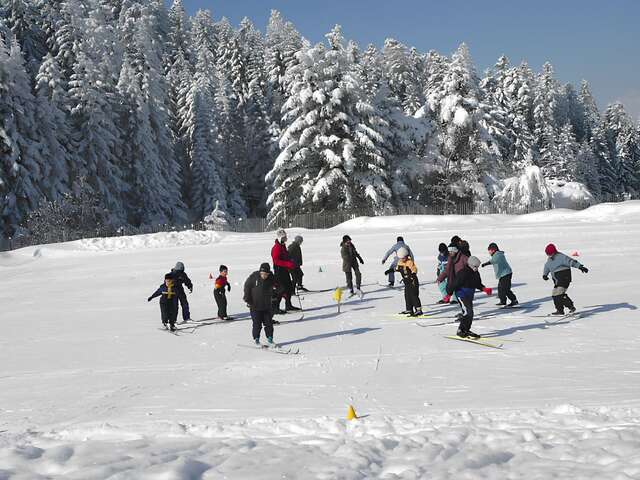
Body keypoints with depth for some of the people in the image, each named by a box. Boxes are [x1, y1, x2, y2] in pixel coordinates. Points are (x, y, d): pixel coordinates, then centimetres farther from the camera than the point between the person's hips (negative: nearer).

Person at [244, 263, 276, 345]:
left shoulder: (271, 278, -7)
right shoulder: (253, 277, -15)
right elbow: (247, 287, -5)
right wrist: (247, 300, -6)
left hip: (267, 306, 3)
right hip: (255, 306, -2)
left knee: (269, 323, 7)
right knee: (257, 324, 0)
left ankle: (270, 338, 20)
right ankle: (256, 339, 15)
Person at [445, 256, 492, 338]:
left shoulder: (476, 273, 7)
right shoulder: (463, 273, -20)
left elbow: (478, 284, 20)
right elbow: (454, 284, -18)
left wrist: (485, 289, 2)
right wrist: (449, 294, -14)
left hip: (470, 296, 9)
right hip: (462, 295, -9)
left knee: (470, 314, 12)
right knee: (468, 312, -18)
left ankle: (466, 330, 26)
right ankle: (460, 331, -10)